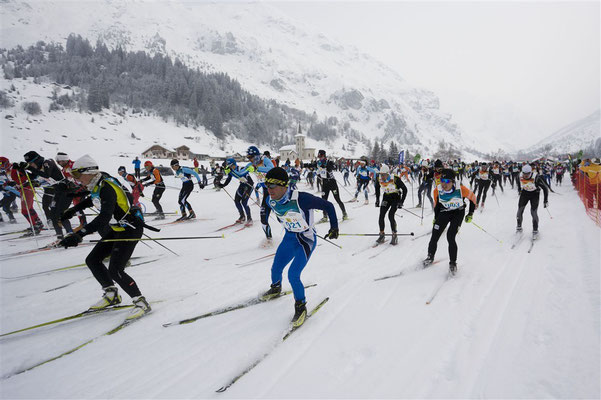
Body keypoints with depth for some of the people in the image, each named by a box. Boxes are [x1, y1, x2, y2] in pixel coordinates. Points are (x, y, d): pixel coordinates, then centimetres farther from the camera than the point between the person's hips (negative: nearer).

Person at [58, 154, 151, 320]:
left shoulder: (107, 188, -26)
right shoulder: (97, 184, 4)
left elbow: (104, 217, -40)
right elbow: (92, 199, 29)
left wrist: (80, 234, -48)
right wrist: (72, 210, 37)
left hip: (130, 229, -10)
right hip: (117, 229, 10)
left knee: (115, 270, -16)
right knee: (92, 260, 12)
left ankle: (141, 302, -2)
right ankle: (112, 295, 24)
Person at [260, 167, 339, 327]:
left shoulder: (300, 199, -34)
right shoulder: (271, 200, -14)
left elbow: (328, 206, -22)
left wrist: (334, 227, -14)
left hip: (306, 240, -6)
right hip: (289, 238, 6)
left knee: (293, 275, -14)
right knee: (275, 269, 15)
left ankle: (301, 306, 12)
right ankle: (275, 289, 50)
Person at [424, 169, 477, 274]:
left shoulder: (461, 189, -27)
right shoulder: (437, 191, -18)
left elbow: (472, 198, -6)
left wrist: (470, 214, -2)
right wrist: (436, 218, 11)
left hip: (458, 213, -3)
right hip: (445, 212, 3)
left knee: (450, 237, -17)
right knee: (434, 236, -4)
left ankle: (453, 263, 4)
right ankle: (430, 257, 20)